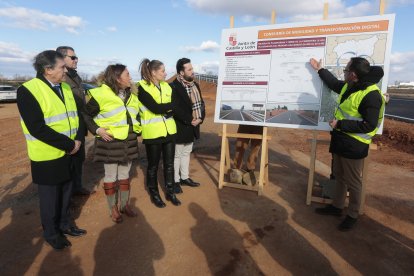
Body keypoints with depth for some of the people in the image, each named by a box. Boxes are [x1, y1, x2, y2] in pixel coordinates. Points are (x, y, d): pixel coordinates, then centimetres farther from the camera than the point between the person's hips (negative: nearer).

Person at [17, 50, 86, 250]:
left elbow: (75, 115, 9)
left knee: (66, 192, 20)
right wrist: (69, 145, -21)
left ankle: (65, 224, 41)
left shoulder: (65, 88, 8)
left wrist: (78, 139, -8)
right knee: (50, 197, 11)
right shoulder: (28, 90, -16)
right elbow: (37, 129, -23)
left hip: (69, 154, 7)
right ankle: (51, 233, 32)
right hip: (47, 157, -6)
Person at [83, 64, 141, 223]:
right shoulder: (101, 94, -12)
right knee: (111, 176, 7)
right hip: (109, 142, -6)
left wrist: (137, 129, 9)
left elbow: (136, 115, 22)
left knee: (125, 174, 15)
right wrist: (97, 130, -15)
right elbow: (87, 115, -4)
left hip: (129, 141, 6)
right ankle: (113, 208, 24)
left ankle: (124, 205, 31)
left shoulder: (131, 96, 9)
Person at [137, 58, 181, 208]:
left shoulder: (166, 86, 10)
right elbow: (155, 108, -21)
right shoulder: (142, 87, -10)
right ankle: (154, 194, 27)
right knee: (153, 165, 9)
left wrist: (169, 111, -16)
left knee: (169, 163, 13)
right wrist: (171, 105, -10)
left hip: (169, 130, 6)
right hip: (153, 133, -5)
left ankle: (170, 192, 29)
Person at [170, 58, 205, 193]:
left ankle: (184, 177, 35)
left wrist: (200, 118, -5)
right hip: (179, 128, -8)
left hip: (192, 127, 8)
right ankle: (175, 181, 20)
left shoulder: (195, 85, 8)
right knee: (177, 155, 6)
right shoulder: (173, 87, -19)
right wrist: (190, 120, -19)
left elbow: (201, 103, 10)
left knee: (186, 153, 20)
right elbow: (176, 109, -26)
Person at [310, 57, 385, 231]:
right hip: (340, 140, 9)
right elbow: (334, 83, 28)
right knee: (339, 176, 19)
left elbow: (369, 125, -23)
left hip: (354, 146, -9)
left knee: (352, 182, 4)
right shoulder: (348, 86, 7)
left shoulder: (371, 95, -21)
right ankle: (336, 207, 34)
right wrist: (319, 69, 33)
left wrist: (339, 124, -22)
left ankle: (353, 215, 21)